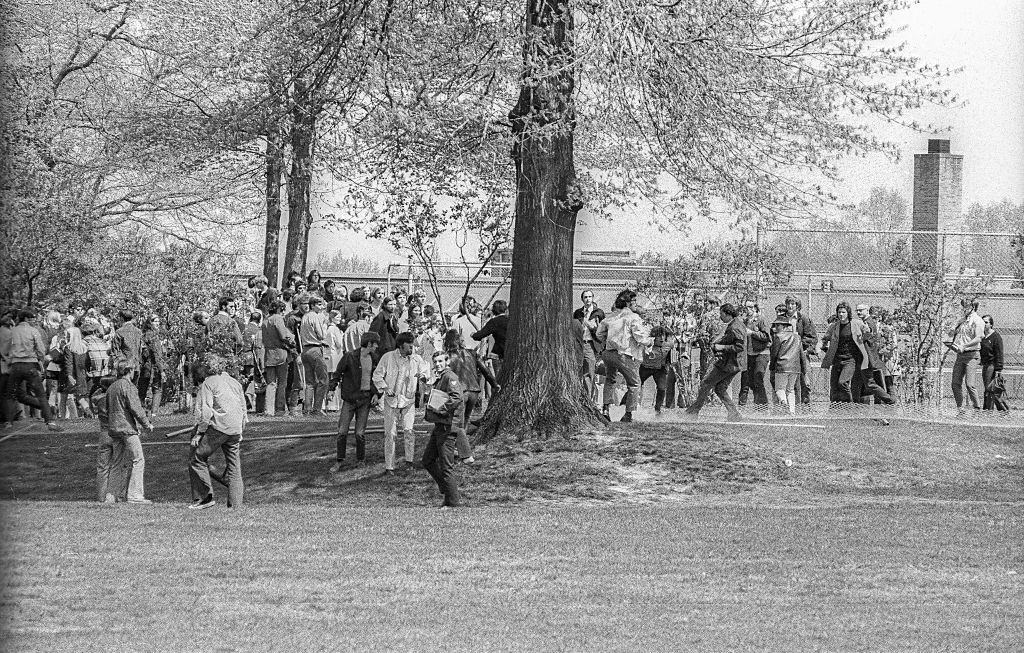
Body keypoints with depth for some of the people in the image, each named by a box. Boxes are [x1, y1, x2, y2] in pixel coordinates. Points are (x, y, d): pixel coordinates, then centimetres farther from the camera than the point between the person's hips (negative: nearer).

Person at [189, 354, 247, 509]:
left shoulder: (208, 383, -3)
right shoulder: (235, 383, 17)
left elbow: (205, 411, -10)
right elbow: (243, 408, 21)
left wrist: (199, 433, -6)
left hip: (218, 427, -7)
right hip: (235, 430, 7)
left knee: (196, 457, 2)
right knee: (234, 467, 10)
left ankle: (204, 497, -4)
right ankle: (235, 505, 9)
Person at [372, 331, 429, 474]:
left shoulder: (416, 359, 4)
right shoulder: (388, 357, -3)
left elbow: (426, 371, 17)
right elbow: (377, 376, 2)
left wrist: (422, 376, -7)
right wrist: (385, 388, -12)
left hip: (409, 400, 1)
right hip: (391, 400, -1)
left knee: (408, 430, -13)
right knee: (390, 434, -1)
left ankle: (409, 461, 4)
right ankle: (389, 466, 6)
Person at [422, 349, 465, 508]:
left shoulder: (450, 377, -12)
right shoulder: (439, 379, 19)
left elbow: (457, 398, -27)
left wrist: (439, 410, -22)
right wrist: (428, 412, 14)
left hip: (447, 426, -10)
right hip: (439, 426, 10)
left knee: (446, 465, -6)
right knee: (427, 460, 15)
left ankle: (453, 501, 1)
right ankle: (447, 488, 22)